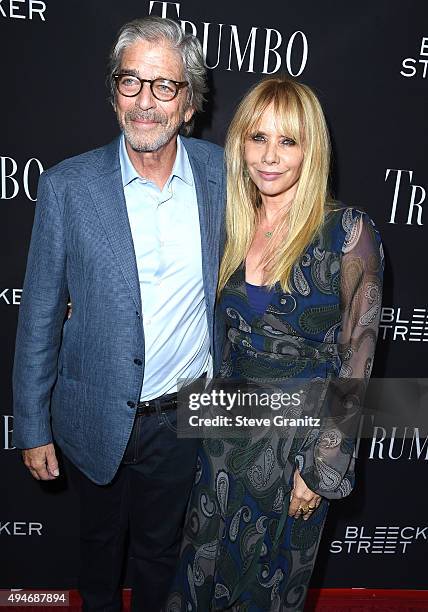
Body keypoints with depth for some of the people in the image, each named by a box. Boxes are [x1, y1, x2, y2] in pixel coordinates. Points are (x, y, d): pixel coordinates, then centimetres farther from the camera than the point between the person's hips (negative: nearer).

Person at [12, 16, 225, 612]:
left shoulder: (222, 173, -7)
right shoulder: (68, 186, -12)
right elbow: (40, 316, -7)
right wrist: (32, 428, -2)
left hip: (187, 413, 1)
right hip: (98, 418, 0)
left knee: (160, 546, 24)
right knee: (101, 540, 26)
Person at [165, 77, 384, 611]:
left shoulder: (347, 231, -15)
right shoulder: (231, 228, 0)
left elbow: (356, 361, -13)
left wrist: (323, 466, -12)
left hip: (300, 437, -4)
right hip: (228, 431, 4)